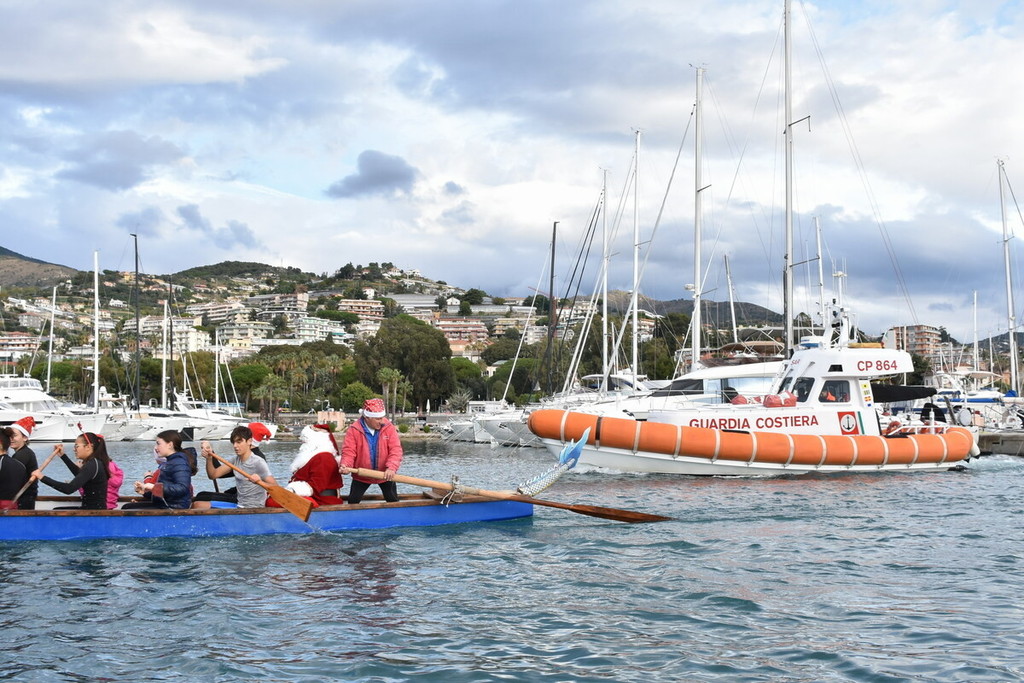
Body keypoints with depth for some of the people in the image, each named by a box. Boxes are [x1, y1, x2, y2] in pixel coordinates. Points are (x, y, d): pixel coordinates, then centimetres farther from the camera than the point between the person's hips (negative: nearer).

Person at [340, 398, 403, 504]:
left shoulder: (389, 428, -14)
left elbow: (396, 449, -19)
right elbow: (348, 451, -18)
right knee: (353, 502, 8)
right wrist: (345, 465, -39)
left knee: (393, 502, 12)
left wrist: (391, 468, -35)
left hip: (385, 474, 1)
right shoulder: (354, 430, -16)